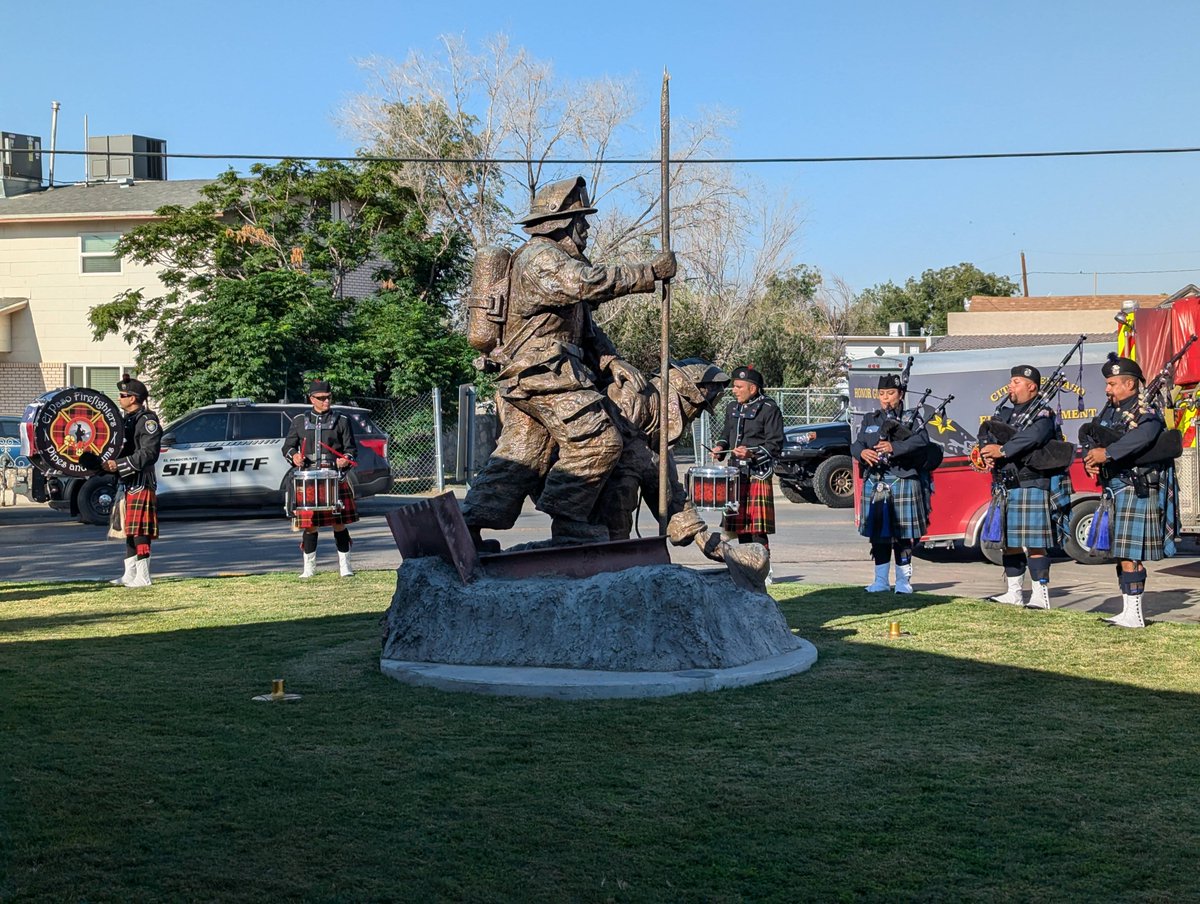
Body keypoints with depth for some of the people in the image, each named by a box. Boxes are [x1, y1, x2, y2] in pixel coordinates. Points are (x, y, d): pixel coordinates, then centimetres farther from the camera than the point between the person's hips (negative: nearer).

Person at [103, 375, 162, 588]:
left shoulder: (147, 420, -12)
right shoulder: (127, 420, 19)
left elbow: (149, 454, -21)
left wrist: (118, 465, -23)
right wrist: (108, 464, 9)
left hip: (141, 484, -10)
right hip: (126, 484, 10)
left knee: (139, 531, -9)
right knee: (128, 530, 13)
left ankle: (143, 577, -6)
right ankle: (130, 575, 19)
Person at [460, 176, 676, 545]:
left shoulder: (557, 259, 27)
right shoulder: (540, 255, -7)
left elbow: (585, 327, 25)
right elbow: (591, 283, -24)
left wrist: (612, 362, 11)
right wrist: (651, 271, -19)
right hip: (545, 372, -11)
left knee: (518, 458, 6)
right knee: (597, 440, -14)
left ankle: (469, 526, 3)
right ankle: (567, 523, -12)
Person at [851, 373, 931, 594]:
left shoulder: (912, 418, 4)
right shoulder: (870, 420, 15)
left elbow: (921, 440, -15)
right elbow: (856, 444, 6)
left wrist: (894, 447, -29)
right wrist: (862, 452, -18)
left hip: (903, 483, -4)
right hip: (874, 483, 4)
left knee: (902, 534, 0)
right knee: (877, 534, 6)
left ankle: (903, 580, 10)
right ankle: (881, 580, 15)